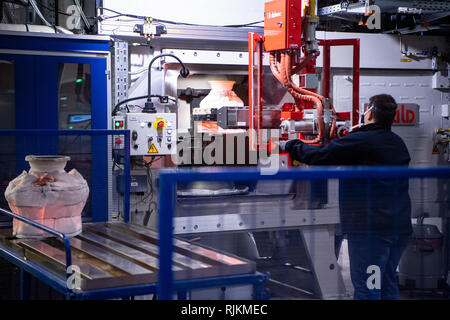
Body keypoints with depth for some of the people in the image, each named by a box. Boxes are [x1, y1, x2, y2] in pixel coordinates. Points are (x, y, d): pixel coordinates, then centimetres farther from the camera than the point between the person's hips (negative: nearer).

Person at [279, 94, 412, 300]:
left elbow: (319, 155, -10)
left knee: (366, 289, -4)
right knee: (388, 286, 16)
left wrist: (289, 146, 5)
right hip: (400, 226, 8)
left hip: (369, 228, -8)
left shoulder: (360, 141, -12)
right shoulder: (399, 144, 13)